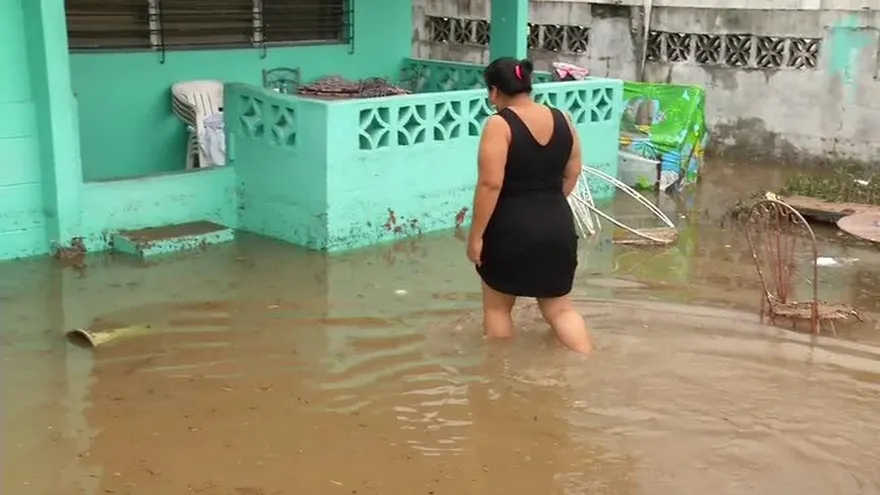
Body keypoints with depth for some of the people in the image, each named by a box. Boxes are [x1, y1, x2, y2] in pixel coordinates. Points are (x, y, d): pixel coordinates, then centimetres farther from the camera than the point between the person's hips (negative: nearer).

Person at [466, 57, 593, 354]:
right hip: (558, 226, 6)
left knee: (497, 307, 14)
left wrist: (476, 234, -14)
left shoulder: (499, 125, -13)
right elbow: (571, 175, 13)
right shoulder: (561, 120, 5)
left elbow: (490, 184, -19)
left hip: (511, 228, -5)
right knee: (559, 308, 15)